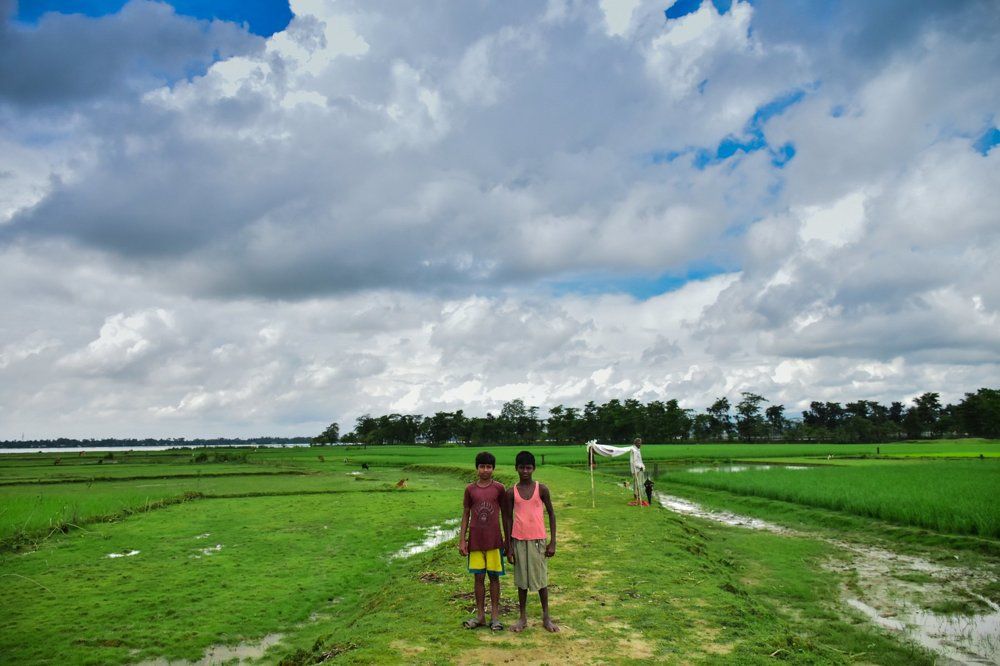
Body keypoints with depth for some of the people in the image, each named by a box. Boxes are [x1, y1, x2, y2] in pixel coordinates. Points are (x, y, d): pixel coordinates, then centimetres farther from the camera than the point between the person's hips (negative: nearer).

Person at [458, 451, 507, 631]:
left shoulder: (499, 488, -2)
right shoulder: (470, 489, 0)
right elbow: (465, 515, 5)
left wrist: (507, 539, 4)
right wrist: (462, 540, 1)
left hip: (494, 540, -1)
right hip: (475, 540, 1)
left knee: (494, 576, 6)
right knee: (479, 577, 7)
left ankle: (495, 615, 17)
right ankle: (480, 615, 19)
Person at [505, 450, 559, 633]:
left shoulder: (541, 489, -5)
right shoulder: (511, 492, -2)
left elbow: (551, 514, 1)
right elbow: (508, 519, 3)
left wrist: (553, 542, -3)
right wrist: (508, 546, 2)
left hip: (538, 539, -1)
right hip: (519, 540, 1)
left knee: (541, 578, 6)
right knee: (521, 578, 9)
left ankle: (546, 617, 20)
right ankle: (523, 617, 22)